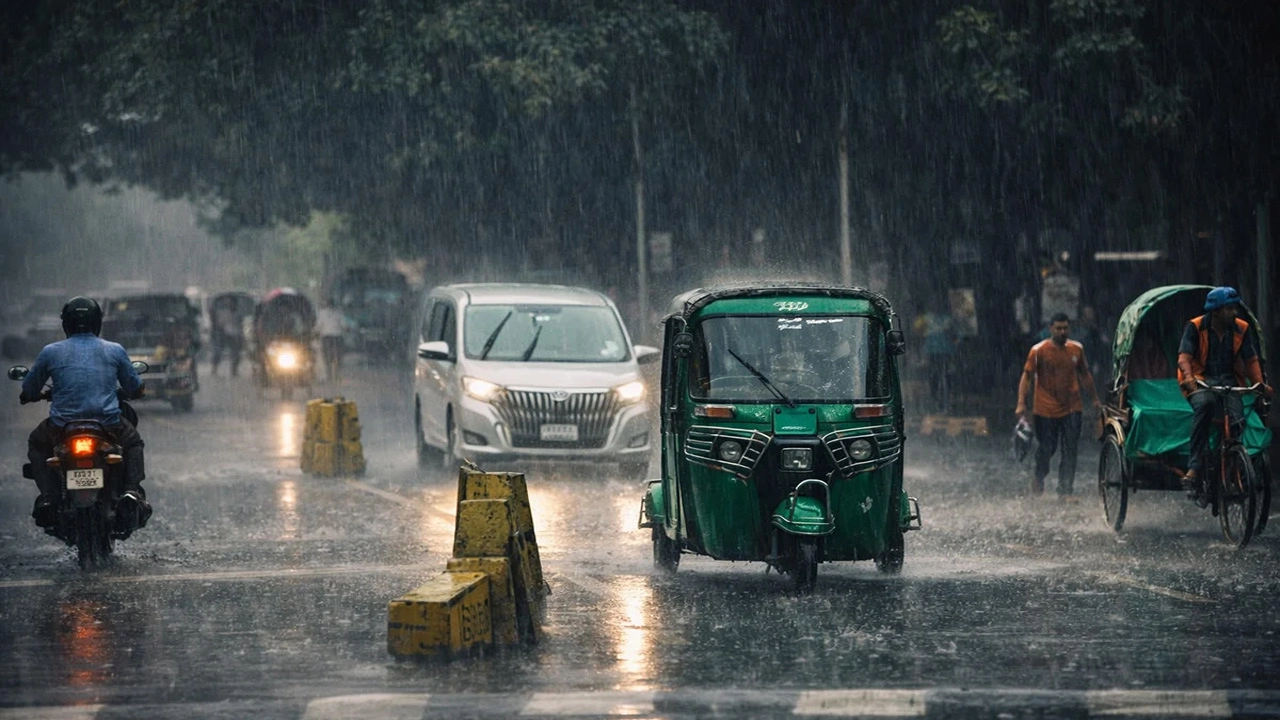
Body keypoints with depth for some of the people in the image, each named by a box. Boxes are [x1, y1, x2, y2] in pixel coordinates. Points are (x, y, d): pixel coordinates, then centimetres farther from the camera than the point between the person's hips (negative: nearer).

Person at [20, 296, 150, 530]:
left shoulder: (51, 352, 4)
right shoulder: (115, 351, 6)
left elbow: (28, 391, 13)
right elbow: (135, 389, 17)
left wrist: (28, 396, 38)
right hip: (109, 426, 0)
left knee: (37, 444, 31)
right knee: (133, 442, 32)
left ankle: (47, 498, 11)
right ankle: (132, 492, 6)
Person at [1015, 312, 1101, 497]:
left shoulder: (1077, 349, 5)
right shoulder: (1039, 350, -7)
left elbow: (1085, 375, 18)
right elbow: (1027, 377, -7)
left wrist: (1095, 399, 21)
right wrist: (1021, 403, -15)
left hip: (1071, 409, 3)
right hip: (1045, 410, -3)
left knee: (1070, 451, -3)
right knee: (1046, 449, 6)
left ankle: (1065, 491, 1)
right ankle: (1039, 479, 34)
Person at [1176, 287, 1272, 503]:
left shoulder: (1241, 329, 4)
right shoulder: (1196, 327, -6)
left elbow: (1251, 361, 3)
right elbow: (1184, 357, -16)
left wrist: (1260, 384, -15)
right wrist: (1188, 377, -37)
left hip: (1228, 382, 3)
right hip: (1200, 381, -3)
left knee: (1237, 420, -26)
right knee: (1204, 403, -38)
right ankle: (1195, 468, -39)